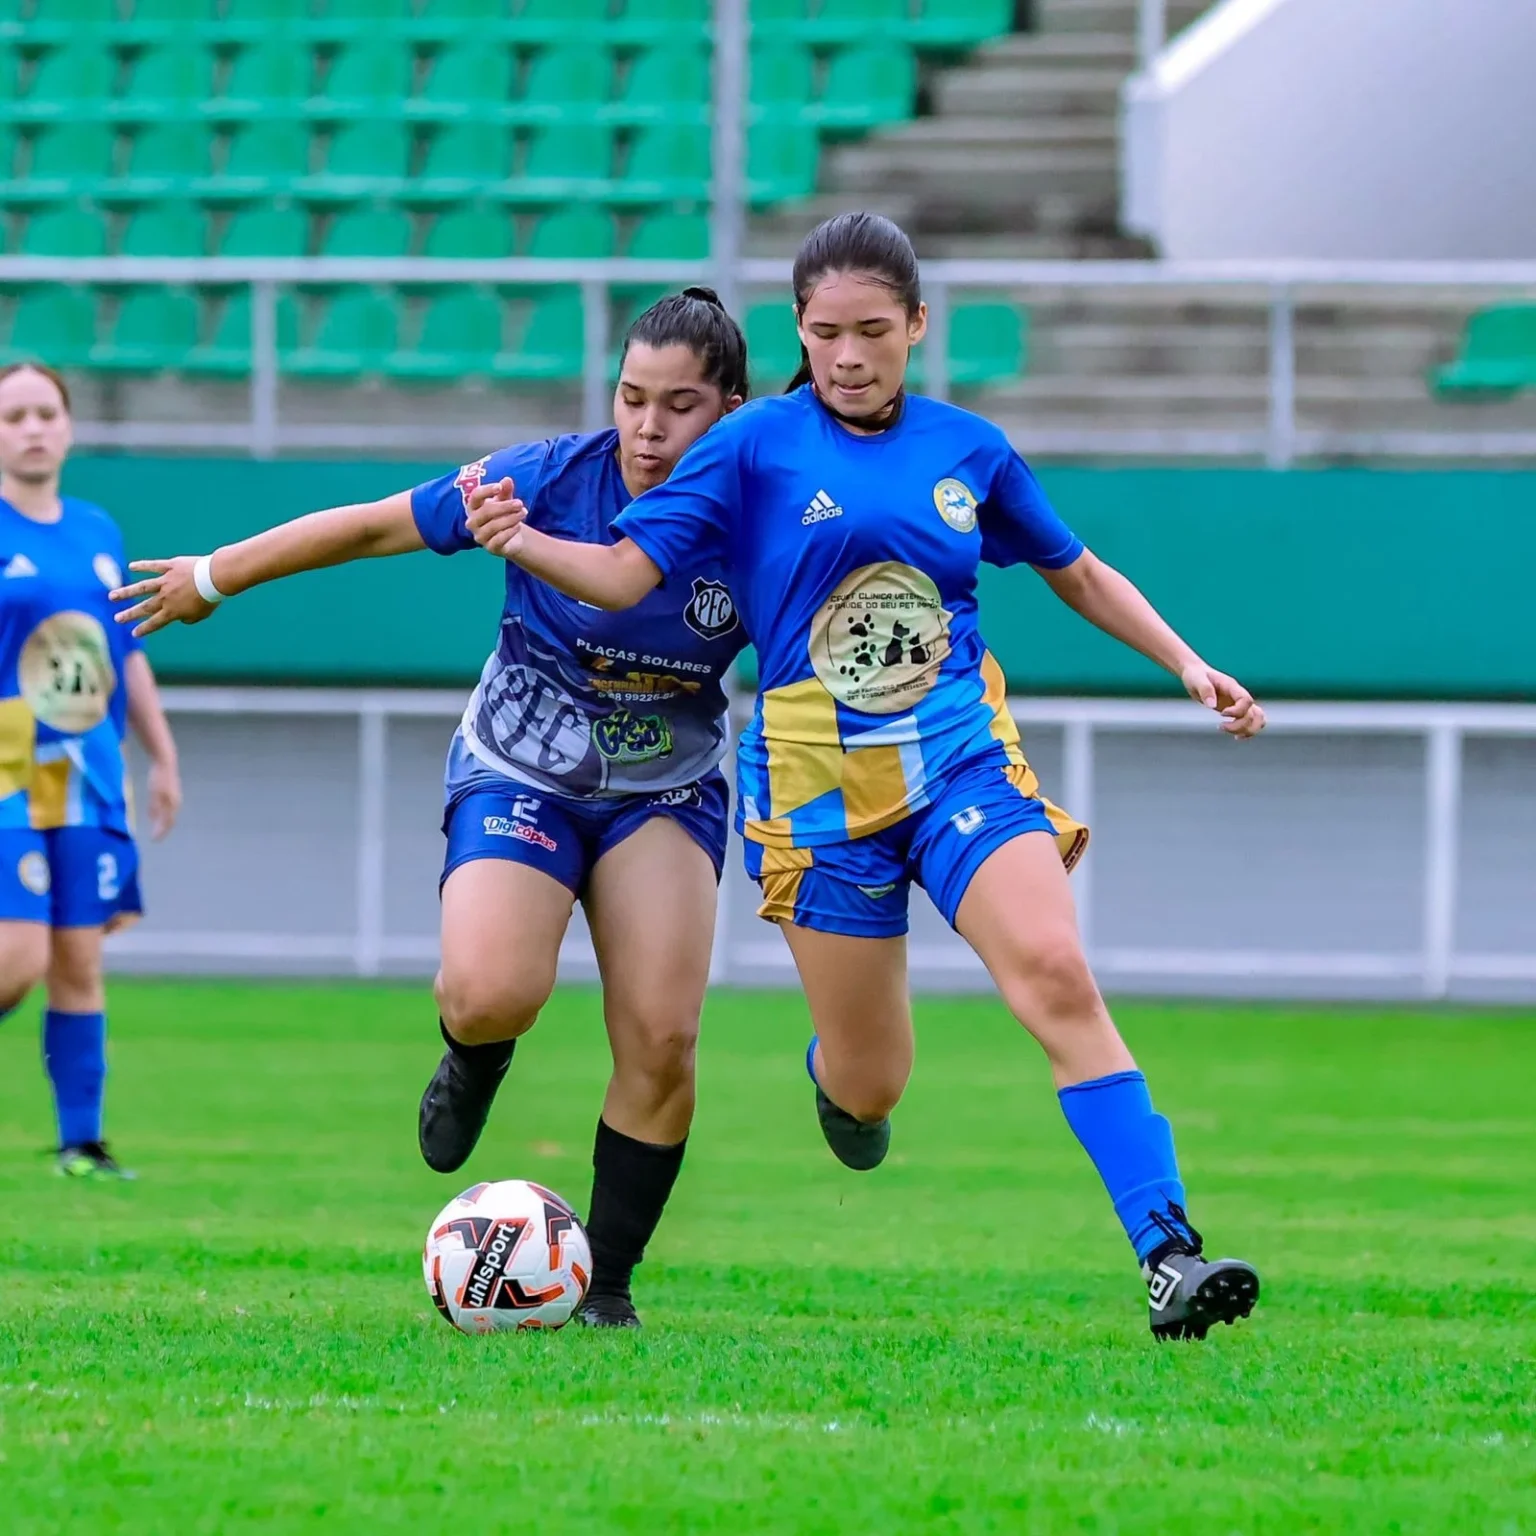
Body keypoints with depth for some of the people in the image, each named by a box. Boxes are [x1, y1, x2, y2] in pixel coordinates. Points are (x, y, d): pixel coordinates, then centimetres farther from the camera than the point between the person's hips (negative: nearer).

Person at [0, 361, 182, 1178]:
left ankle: (81, 1140, 9)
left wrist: (162, 757, 20)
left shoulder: (98, 533, 12)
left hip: (89, 784, 5)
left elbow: (128, 655, 20)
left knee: (80, 960, 3)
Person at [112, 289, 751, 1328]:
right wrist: (215, 578, 0)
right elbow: (375, 528, -9)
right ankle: (474, 1060, 13)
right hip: (518, 777, -1)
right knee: (493, 995, -27)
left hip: (666, 794, 1)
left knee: (661, 1040, -14)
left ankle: (608, 1284, 3)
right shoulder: (552, 480, -19)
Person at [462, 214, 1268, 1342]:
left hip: (961, 754, 1)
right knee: (870, 1090, 3)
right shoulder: (757, 445, -2)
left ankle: (1171, 1256, -28)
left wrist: (1188, 665, 14)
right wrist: (524, 543, -27)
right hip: (819, 783, -1)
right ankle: (833, 1068, 44)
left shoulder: (968, 448, 7)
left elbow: (1078, 571, 22)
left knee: (1054, 972, -23)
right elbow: (626, 572, -8)